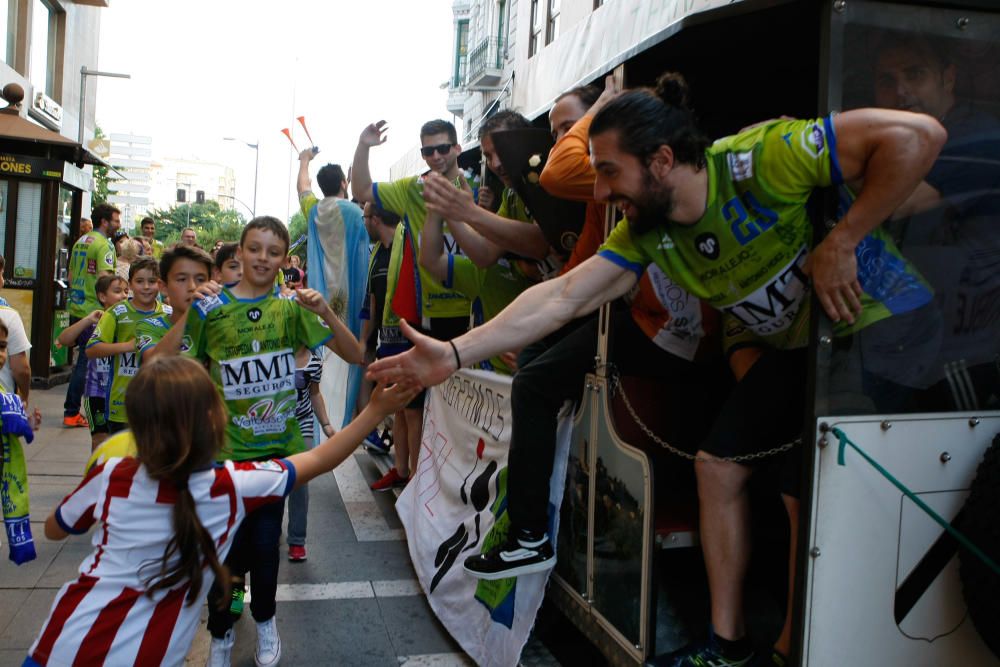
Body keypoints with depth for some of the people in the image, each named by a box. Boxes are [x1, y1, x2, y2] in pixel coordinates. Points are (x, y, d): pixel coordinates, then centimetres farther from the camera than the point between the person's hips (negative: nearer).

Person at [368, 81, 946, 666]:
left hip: (870, 326, -7)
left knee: (806, 496, -11)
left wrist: (840, 245, -29)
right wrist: (455, 354, -19)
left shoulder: (758, 161, -30)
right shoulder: (645, 232, -9)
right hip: (786, 344, 7)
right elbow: (561, 298, -12)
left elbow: (918, 134, -31)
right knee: (718, 464, 3)